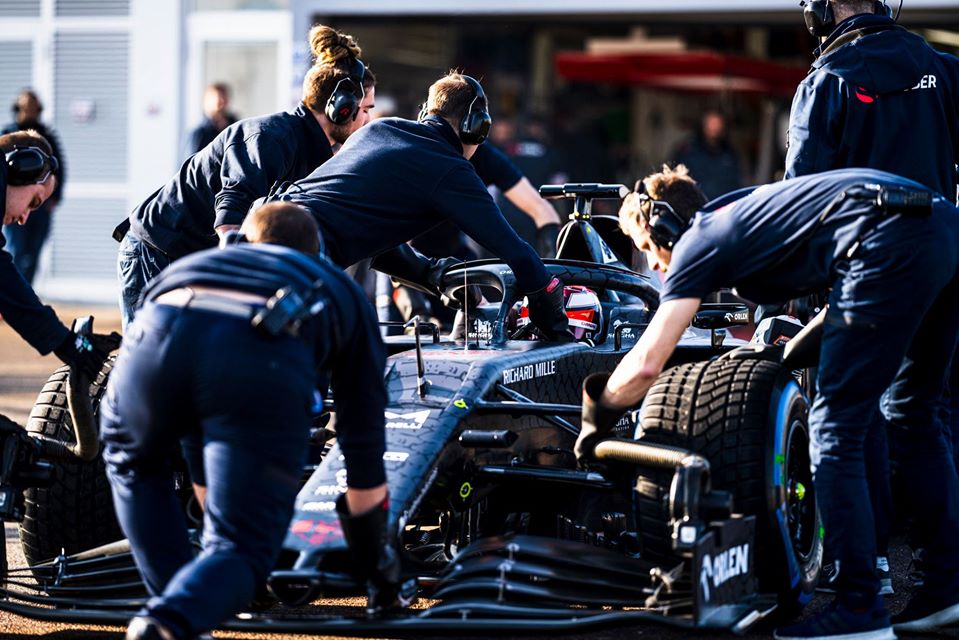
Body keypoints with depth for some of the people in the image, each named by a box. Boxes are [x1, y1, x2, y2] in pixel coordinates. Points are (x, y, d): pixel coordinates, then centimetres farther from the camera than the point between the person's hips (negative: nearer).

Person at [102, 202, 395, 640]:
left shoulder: (194, 263, 46)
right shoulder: (344, 294, 40)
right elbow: (363, 439, 41)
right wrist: (375, 558, 51)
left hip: (159, 330, 3)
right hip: (264, 361, -2)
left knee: (133, 464, 36)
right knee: (238, 551, 10)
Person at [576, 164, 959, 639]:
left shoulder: (698, 242, 10)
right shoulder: (739, 214, 32)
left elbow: (645, 364, 2)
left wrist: (596, 421, 17)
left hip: (893, 243, -9)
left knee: (833, 431, 1)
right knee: (912, 416, 22)